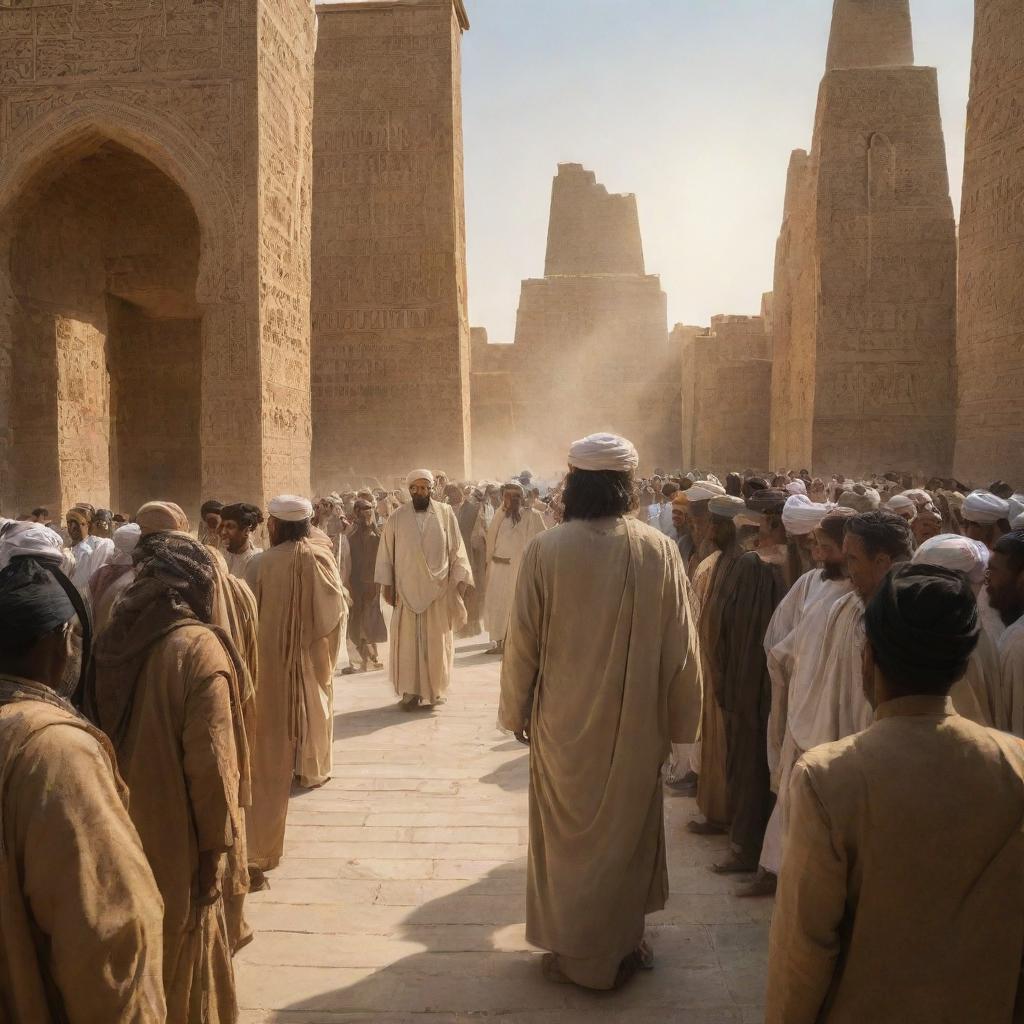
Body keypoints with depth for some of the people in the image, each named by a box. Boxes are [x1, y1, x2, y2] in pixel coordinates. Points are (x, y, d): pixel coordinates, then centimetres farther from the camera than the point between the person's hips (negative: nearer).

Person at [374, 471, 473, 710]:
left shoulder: (445, 513, 0)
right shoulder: (397, 518, 1)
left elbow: (456, 548, 2)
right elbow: (386, 551, 5)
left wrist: (460, 579, -5)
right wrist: (387, 584, 1)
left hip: (438, 589, 0)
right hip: (407, 590, 0)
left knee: (437, 642, 6)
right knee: (408, 641, 2)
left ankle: (435, 690, 19)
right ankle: (410, 691, 10)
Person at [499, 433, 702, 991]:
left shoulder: (546, 549, -14)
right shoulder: (660, 550, -11)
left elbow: (523, 641, -7)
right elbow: (680, 646, -5)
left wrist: (516, 711, 6)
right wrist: (679, 720, 7)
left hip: (564, 721, -1)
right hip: (637, 722, 2)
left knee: (569, 832, 17)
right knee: (628, 829, 21)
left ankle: (575, 951, 31)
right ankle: (622, 944, 37)